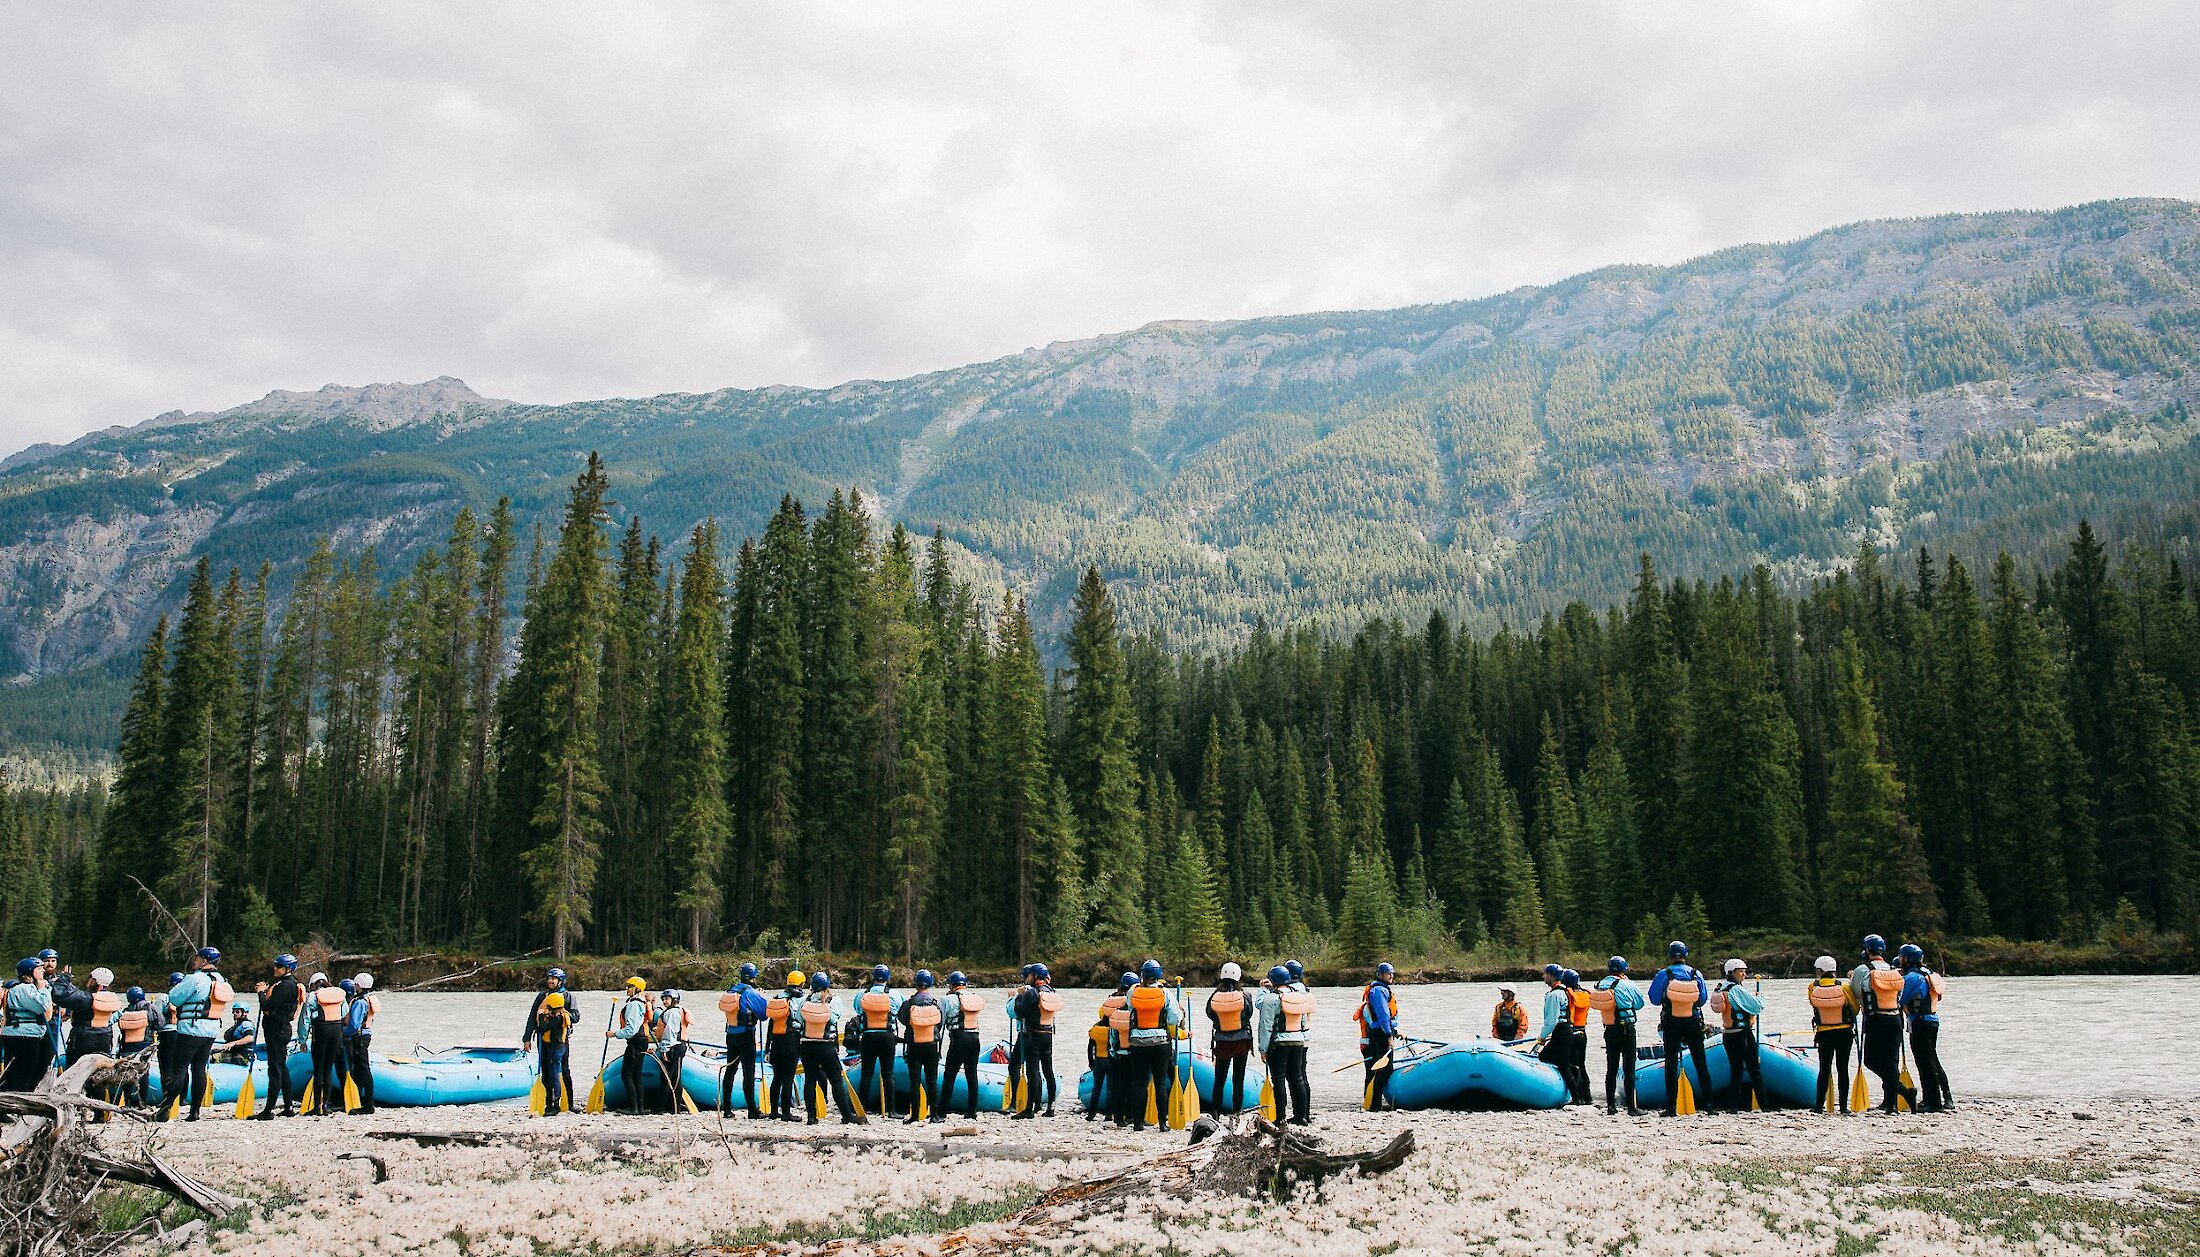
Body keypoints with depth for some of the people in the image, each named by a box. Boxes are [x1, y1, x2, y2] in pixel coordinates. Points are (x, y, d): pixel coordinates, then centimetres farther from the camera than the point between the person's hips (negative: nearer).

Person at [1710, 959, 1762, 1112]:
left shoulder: (1720, 989, 10)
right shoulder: (1737, 989, -15)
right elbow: (1757, 1007, -15)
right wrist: (1759, 1001, 6)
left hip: (1727, 1035, 7)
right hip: (1743, 1033, -7)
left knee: (1735, 1070, 8)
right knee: (1754, 1069, 2)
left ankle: (1736, 1106, 7)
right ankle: (1763, 1104, 5)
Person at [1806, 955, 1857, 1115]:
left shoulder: (1813, 988, -8)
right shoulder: (1844, 986, -9)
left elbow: (1815, 1005, 4)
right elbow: (1855, 1008, 1)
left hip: (1824, 1034, 1)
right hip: (1844, 1033, -1)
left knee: (1824, 1069, 10)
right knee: (1842, 1069, 4)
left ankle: (1819, 1105, 12)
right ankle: (1843, 1106, 2)